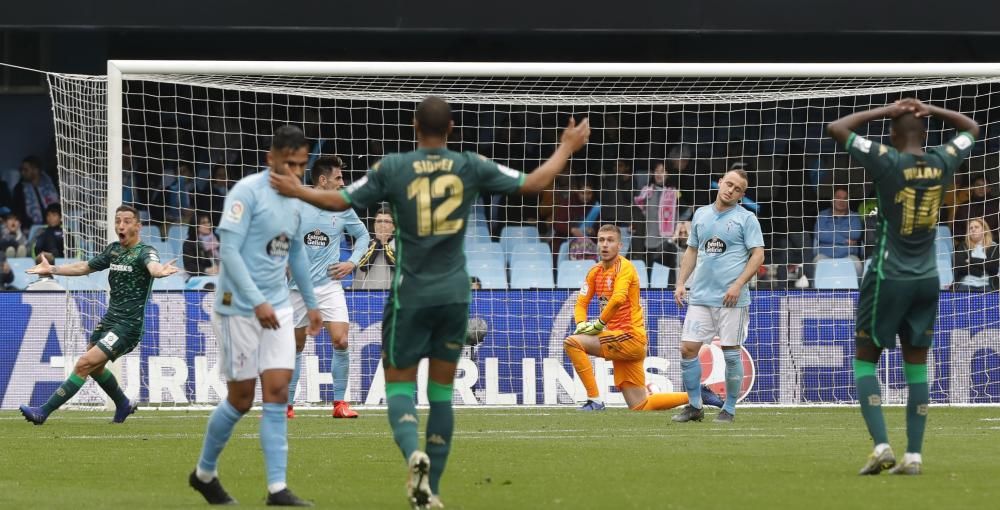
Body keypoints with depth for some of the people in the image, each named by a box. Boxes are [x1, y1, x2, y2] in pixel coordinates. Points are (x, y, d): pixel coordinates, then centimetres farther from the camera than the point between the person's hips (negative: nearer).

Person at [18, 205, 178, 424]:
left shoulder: (144, 252, -13)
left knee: (85, 364, -15)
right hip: (109, 319, 9)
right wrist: (52, 269, 19)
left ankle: (44, 412, -13)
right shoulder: (114, 250, 10)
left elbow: (152, 265, -37)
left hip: (128, 325, -9)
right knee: (94, 367, 21)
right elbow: (84, 267, 22)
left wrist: (159, 271, -60)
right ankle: (124, 405, 44)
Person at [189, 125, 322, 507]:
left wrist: (310, 302, 28)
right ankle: (204, 473, 22)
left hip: (277, 310, 6)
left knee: (277, 393, -4)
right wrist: (257, 302, -25)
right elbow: (229, 249, -19)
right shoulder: (247, 192, -13)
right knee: (241, 399, 1)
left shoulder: (293, 199, 11)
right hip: (239, 308, -6)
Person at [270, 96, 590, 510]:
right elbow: (532, 183, 1)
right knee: (442, 391, 10)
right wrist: (566, 149, 16)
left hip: (410, 296, -2)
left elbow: (340, 201, -4)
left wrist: (297, 191, 12)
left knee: (399, 385, 5)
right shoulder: (471, 167, -3)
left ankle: (413, 453, -25)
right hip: (454, 295, 2)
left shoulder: (393, 168, -7)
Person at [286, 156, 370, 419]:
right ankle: (287, 405, 19)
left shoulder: (342, 209, 2)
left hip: (329, 285, 1)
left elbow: (362, 234, 18)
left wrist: (352, 263, 5)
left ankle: (340, 403, -2)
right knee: (296, 346, 7)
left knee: (340, 341, -13)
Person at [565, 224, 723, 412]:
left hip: (630, 337, -8)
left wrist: (599, 324, -20)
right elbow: (581, 302, 13)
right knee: (640, 406, 9)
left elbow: (618, 298, -27)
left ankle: (595, 400, -17)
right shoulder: (595, 271, 13)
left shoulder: (624, 267, -10)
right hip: (619, 343, 8)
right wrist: (581, 324, -7)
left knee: (572, 343, -20)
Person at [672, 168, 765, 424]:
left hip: (731, 298, -5)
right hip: (700, 296, 5)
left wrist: (738, 284, -16)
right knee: (688, 348, -2)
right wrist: (681, 283, 9)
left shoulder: (746, 218, -1)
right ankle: (694, 406, 9)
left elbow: (758, 255, -6)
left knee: (731, 353, -2)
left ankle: (729, 409, 9)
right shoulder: (700, 215, 14)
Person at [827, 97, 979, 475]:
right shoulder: (943, 162, -1)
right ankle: (914, 455, 4)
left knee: (865, 361, 6)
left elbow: (835, 128, -7)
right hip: (927, 280, 4)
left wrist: (887, 111, -2)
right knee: (916, 365, 10)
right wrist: (929, 110, 6)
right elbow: (971, 129, 19)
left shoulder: (887, 161, -13)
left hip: (888, 278, -4)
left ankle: (881, 447, -9)